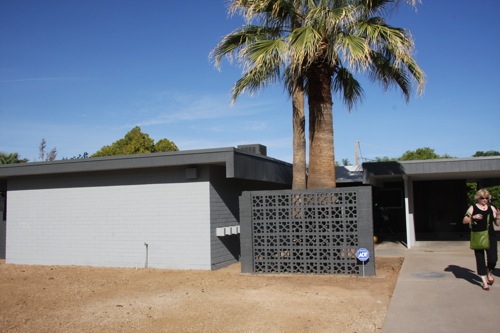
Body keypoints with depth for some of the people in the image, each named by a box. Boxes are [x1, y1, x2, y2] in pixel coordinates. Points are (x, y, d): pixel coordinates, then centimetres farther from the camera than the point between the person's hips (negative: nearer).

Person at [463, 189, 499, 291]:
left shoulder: (491, 208, 8)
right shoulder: (473, 208, 2)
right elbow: (464, 221, -1)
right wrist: (473, 217, -17)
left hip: (490, 236, 1)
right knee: (480, 259, 2)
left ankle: (489, 272, 26)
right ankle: (484, 281, 12)